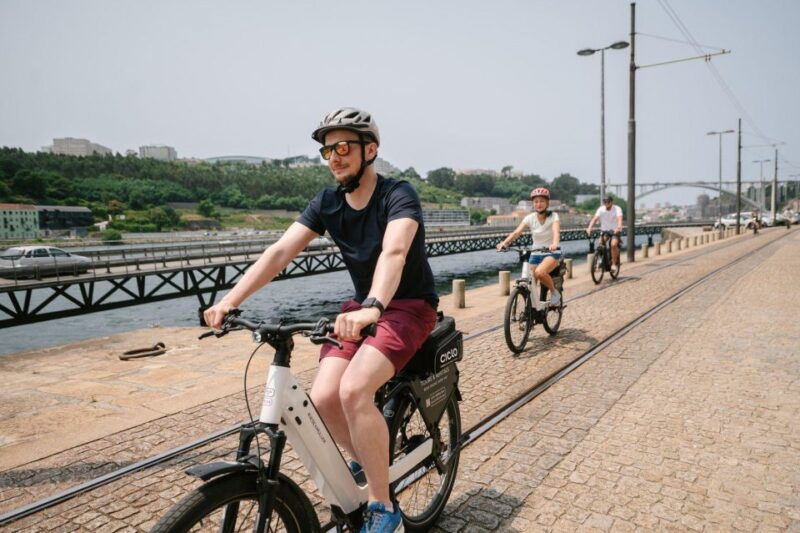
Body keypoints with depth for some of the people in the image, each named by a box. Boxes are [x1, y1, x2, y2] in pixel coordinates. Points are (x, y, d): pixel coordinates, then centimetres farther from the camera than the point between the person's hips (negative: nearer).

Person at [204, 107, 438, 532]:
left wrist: (372, 307, -55)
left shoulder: (398, 195, -17)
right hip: (362, 307, 6)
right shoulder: (326, 203, -1)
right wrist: (229, 301, -22)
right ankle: (365, 462, 18)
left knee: (354, 390, -28)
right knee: (323, 397, -14)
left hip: (409, 306, -5)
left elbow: (394, 252, -36)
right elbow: (280, 251, -11)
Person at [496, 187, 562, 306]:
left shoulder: (553, 216, -9)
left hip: (551, 253, -4)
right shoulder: (530, 218, -3)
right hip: (535, 253, 4)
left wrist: (554, 244, -51)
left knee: (539, 272, -33)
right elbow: (516, 232, -17)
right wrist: (504, 242, -36)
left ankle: (554, 292, -6)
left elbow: (556, 231, -29)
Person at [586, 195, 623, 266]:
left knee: (613, 245, -28)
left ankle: (614, 263, -12)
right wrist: (589, 228, -35)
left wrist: (618, 227, -50)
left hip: (615, 231, -3)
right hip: (604, 231, 3)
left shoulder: (617, 209, -13)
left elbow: (619, 219, -30)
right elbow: (595, 218, -18)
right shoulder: (601, 209, -6)